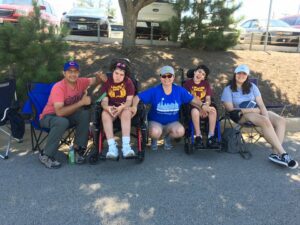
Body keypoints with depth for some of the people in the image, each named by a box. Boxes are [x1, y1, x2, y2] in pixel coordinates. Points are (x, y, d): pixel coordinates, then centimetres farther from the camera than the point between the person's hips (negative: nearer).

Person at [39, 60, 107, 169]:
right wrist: (81, 102, -34)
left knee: (85, 114, -24)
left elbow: (96, 80, -1)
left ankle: (78, 148, -10)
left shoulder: (80, 82, -10)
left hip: (68, 115, 5)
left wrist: (100, 76, -27)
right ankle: (46, 155, -19)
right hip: (49, 116, -5)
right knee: (62, 122, -38)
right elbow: (59, 112, -36)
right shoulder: (58, 87, -27)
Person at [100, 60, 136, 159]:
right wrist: (107, 107, -28)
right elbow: (104, 101, -3)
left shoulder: (128, 82, -1)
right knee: (104, 113, -32)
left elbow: (129, 100, -8)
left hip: (124, 108, -1)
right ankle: (112, 147, -39)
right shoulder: (107, 82, 2)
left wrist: (122, 107, -30)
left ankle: (126, 146, -43)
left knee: (127, 111, -36)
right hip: (111, 109, 1)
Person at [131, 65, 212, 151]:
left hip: (172, 122, 2)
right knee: (155, 132, -36)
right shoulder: (154, 91, -9)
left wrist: (202, 105, -14)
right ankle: (154, 139, 6)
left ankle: (168, 138, 7)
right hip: (155, 122, -2)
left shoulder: (179, 90, -2)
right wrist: (134, 106, -30)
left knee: (180, 131, -30)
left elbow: (192, 99, 3)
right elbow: (137, 97, -11)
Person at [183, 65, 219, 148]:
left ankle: (211, 137, -27)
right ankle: (198, 137, -28)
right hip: (192, 107, -3)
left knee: (213, 109, -29)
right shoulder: (188, 83, 1)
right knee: (195, 110, -38)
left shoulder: (206, 84, 12)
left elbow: (208, 99, 6)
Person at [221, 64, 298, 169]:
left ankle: (275, 152, -27)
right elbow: (230, 109, -10)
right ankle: (282, 153, -29)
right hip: (241, 115, -6)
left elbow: (261, 104, 1)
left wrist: (267, 117, -17)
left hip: (257, 112, 6)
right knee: (265, 122, -32)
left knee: (281, 121, -18)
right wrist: (251, 110, -13)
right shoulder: (228, 89, -2)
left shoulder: (252, 86, 11)